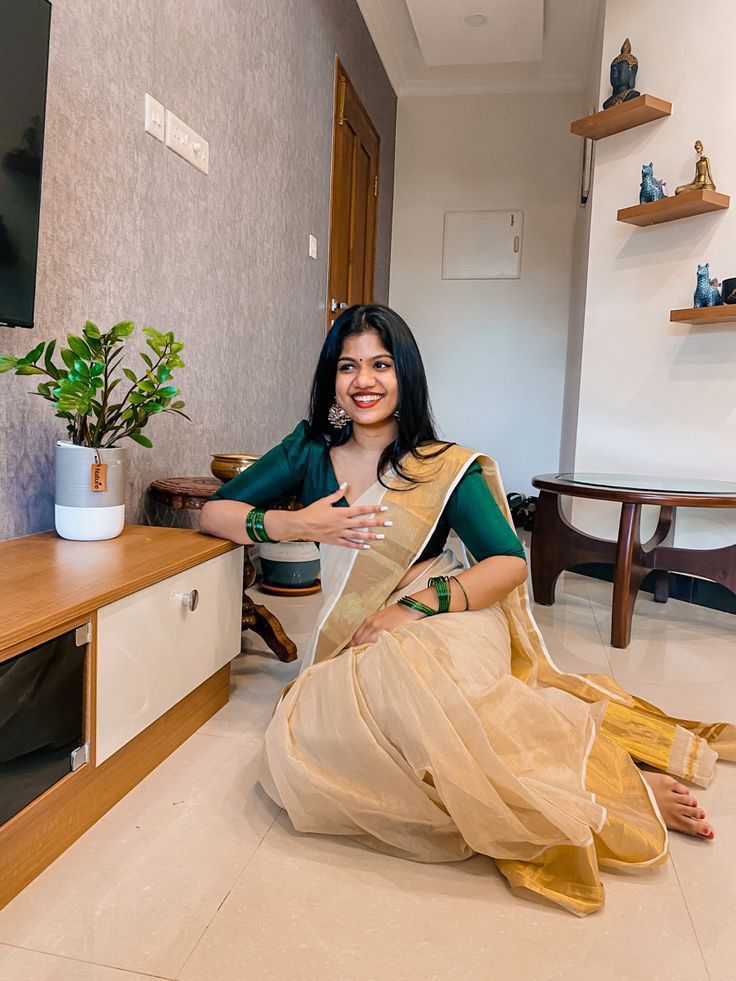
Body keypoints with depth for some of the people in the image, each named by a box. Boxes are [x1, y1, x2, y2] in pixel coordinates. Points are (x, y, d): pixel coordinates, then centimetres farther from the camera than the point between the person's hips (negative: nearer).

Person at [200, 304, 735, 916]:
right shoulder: (310, 451, 10)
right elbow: (213, 512, 10)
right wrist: (292, 524, -9)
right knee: (297, 741, -25)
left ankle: (610, 786, -20)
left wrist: (414, 609, -19)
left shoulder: (445, 467, 1)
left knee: (401, 674, -39)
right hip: (357, 649, 5)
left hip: (446, 626, -5)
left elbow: (510, 562, -7)